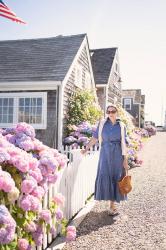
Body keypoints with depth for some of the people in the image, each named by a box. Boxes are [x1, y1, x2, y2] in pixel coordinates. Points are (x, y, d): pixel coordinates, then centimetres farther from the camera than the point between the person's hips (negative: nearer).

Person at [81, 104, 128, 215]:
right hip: (105, 154, 0)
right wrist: (86, 148, 3)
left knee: (116, 178, 2)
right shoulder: (102, 123, 2)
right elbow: (95, 137, 6)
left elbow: (124, 144, 2)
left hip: (117, 155, 0)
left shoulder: (121, 126, 2)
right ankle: (112, 204, 11)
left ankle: (112, 205, 13)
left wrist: (125, 159, -2)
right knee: (105, 177, -3)